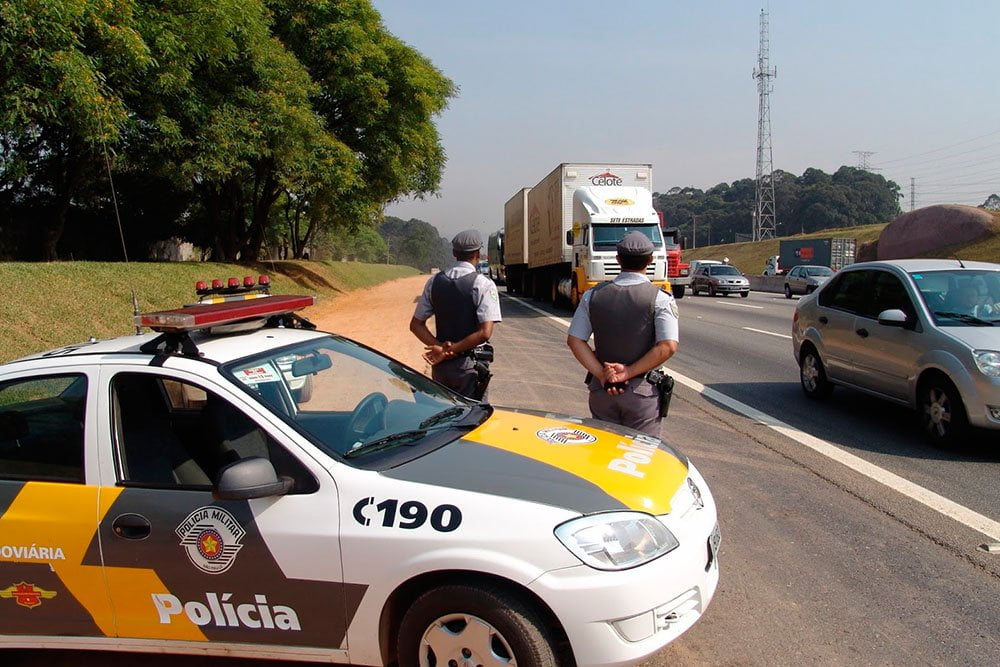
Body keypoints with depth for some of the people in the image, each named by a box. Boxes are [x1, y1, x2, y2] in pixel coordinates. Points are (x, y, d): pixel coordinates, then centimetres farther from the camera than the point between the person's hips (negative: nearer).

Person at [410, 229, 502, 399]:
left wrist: (440, 347, -6)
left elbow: (416, 324, 5)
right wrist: (450, 350, -15)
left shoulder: (435, 282, 4)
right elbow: (484, 333, -20)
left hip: (440, 365, 5)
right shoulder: (483, 284, -11)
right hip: (470, 365, -5)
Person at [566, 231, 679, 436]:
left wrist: (601, 374, -7)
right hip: (642, 390, -3)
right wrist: (628, 372, -13)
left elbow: (574, 340, -1)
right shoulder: (660, 299, -9)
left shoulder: (593, 295, 1)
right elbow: (668, 347, -18)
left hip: (600, 388, 4)